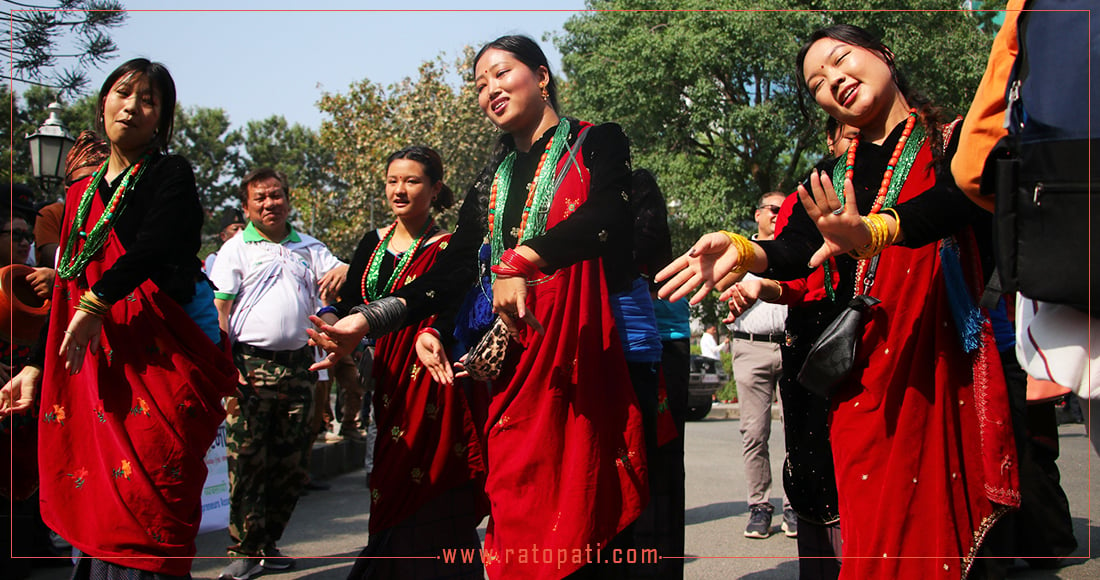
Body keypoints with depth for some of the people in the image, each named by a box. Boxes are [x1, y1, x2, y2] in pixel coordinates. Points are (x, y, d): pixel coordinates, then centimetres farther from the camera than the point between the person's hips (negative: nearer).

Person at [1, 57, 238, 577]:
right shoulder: (82, 194, 21)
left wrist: (97, 301, -27)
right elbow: (67, 287, 23)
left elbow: (154, 246, -16)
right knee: (95, 498, 3)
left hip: (160, 354, -6)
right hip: (91, 362, 6)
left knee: (143, 503, -12)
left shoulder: (170, 174, 3)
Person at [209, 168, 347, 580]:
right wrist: (226, 365, -14)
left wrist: (345, 271, -13)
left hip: (298, 365, 4)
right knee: (248, 462, -6)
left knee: (292, 465, 6)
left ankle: (267, 544, 19)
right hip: (251, 365, -4)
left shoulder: (310, 248, 17)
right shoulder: (236, 249, 5)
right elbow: (218, 310, -2)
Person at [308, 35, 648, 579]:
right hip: (510, 355, 5)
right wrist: (368, 320, -1)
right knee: (514, 499, -2)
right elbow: (454, 269, 11)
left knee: (579, 491, -10)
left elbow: (606, 215, -16)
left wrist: (519, 260, -28)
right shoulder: (491, 181, 20)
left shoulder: (597, 144, 5)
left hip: (584, 345, -4)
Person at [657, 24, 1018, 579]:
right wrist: (741, 251, -22)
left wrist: (872, 233, -38)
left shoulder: (953, 142, 4)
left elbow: (956, 200, -18)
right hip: (861, 373, 3)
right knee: (874, 530, -2)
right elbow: (792, 252, 1)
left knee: (940, 508, -6)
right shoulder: (832, 175, 16)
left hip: (943, 359, -3)